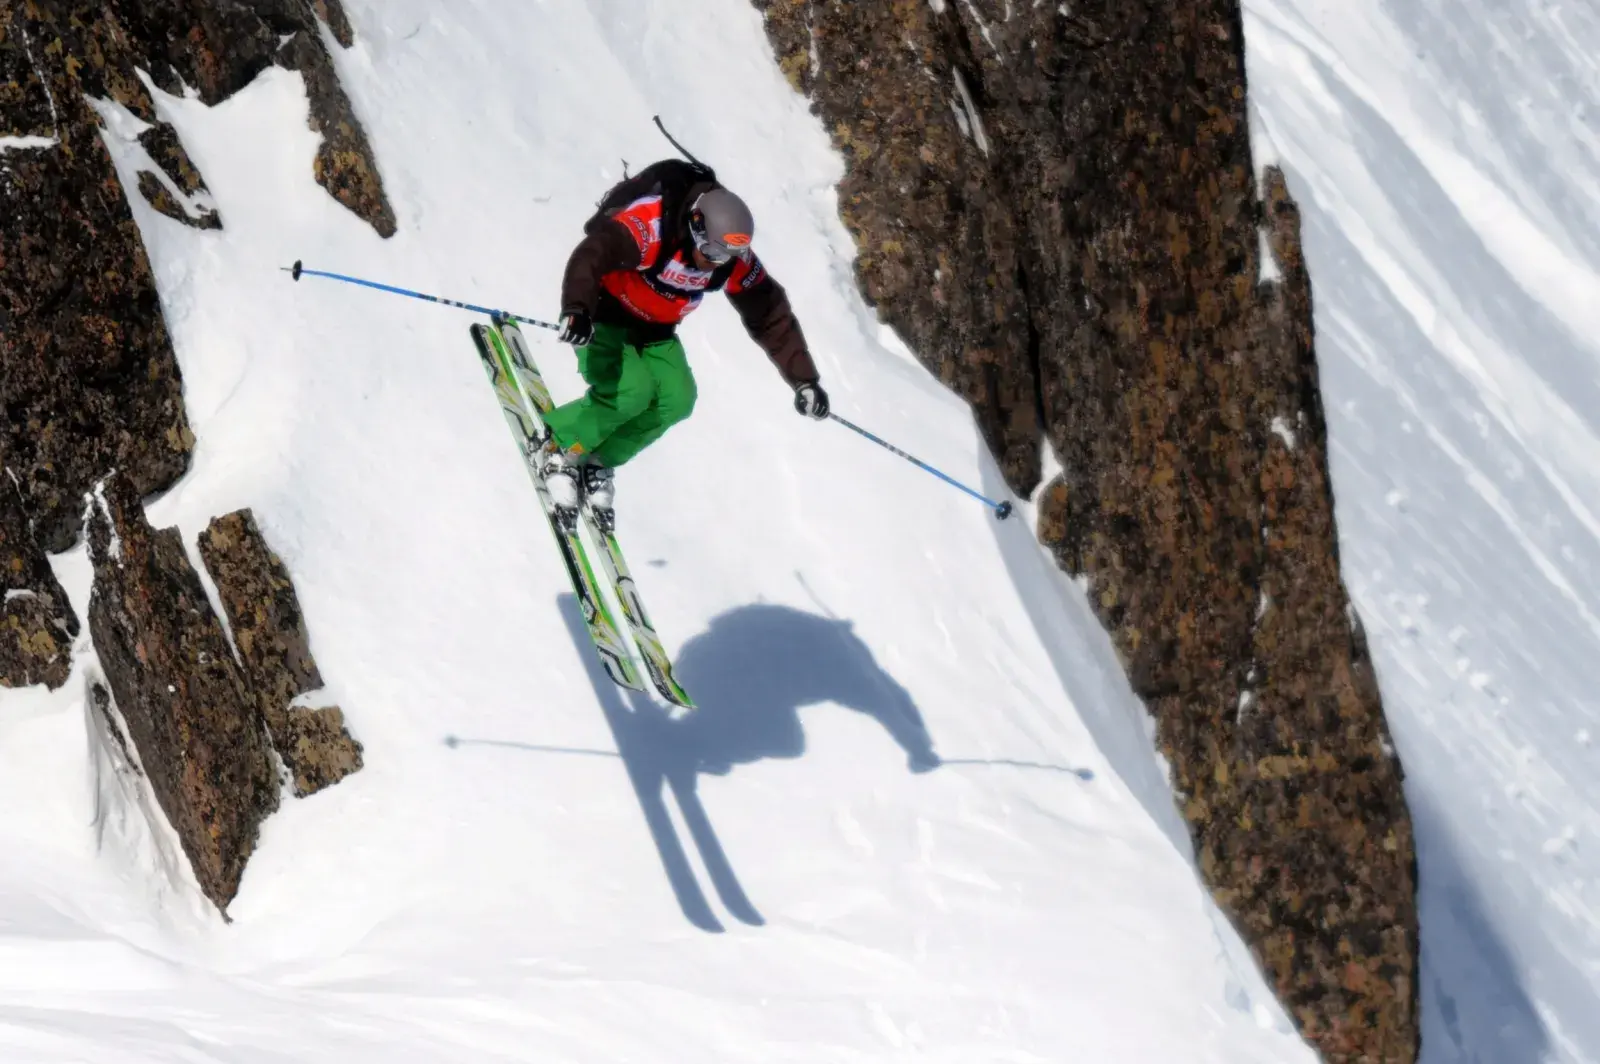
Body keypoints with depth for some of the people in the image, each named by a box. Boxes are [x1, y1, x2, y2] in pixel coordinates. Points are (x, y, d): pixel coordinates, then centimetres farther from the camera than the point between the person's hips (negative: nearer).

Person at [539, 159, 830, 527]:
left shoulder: (734, 260, -17)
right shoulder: (649, 224, -35)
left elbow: (772, 317, -8)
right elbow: (592, 254, -48)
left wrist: (804, 380, -10)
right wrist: (576, 309, -66)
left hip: (654, 331, 6)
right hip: (603, 315, -6)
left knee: (676, 401, -13)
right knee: (630, 392, -26)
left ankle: (598, 462, 6)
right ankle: (557, 447, -4)